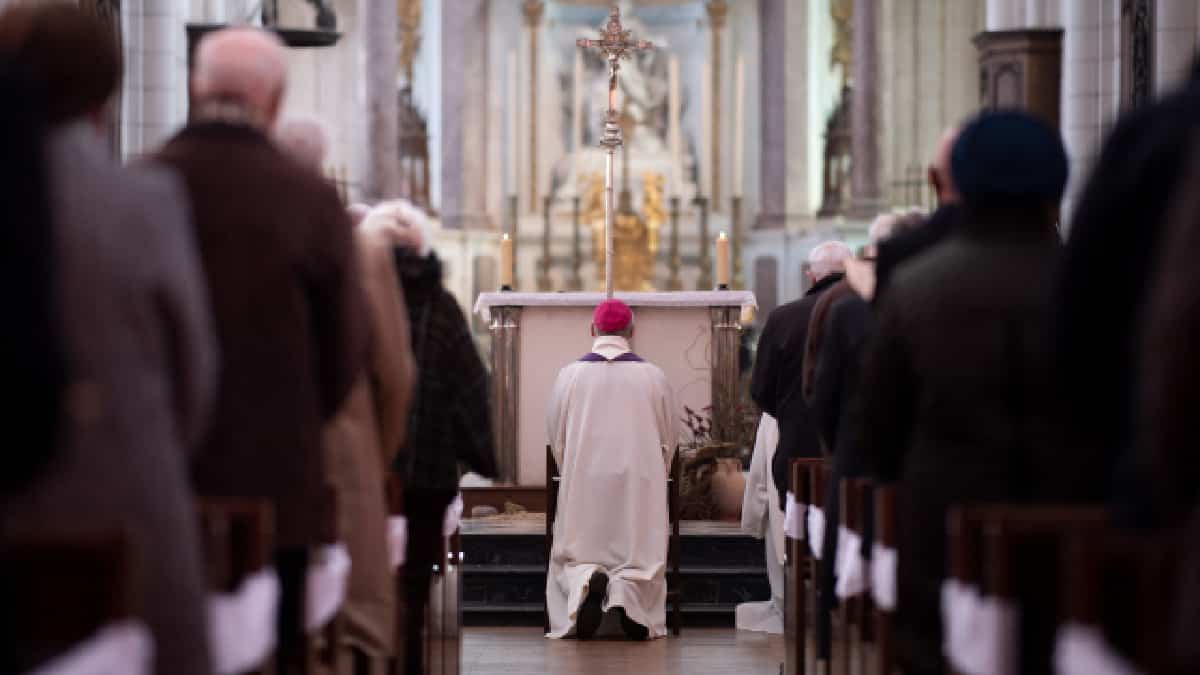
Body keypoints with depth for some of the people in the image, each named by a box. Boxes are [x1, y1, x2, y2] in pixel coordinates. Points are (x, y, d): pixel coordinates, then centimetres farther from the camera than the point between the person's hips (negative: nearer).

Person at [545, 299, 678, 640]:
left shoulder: (570, 375, -1)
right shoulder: (654, 376, 0)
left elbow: (555, 438, 8)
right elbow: (669, 439, 10)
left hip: (583, 484, 0)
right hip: (641, 484, 0)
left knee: (575, 555, 10)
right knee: (641, 556, 7)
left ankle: (585, 579, -26)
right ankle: (628, 590, -28)